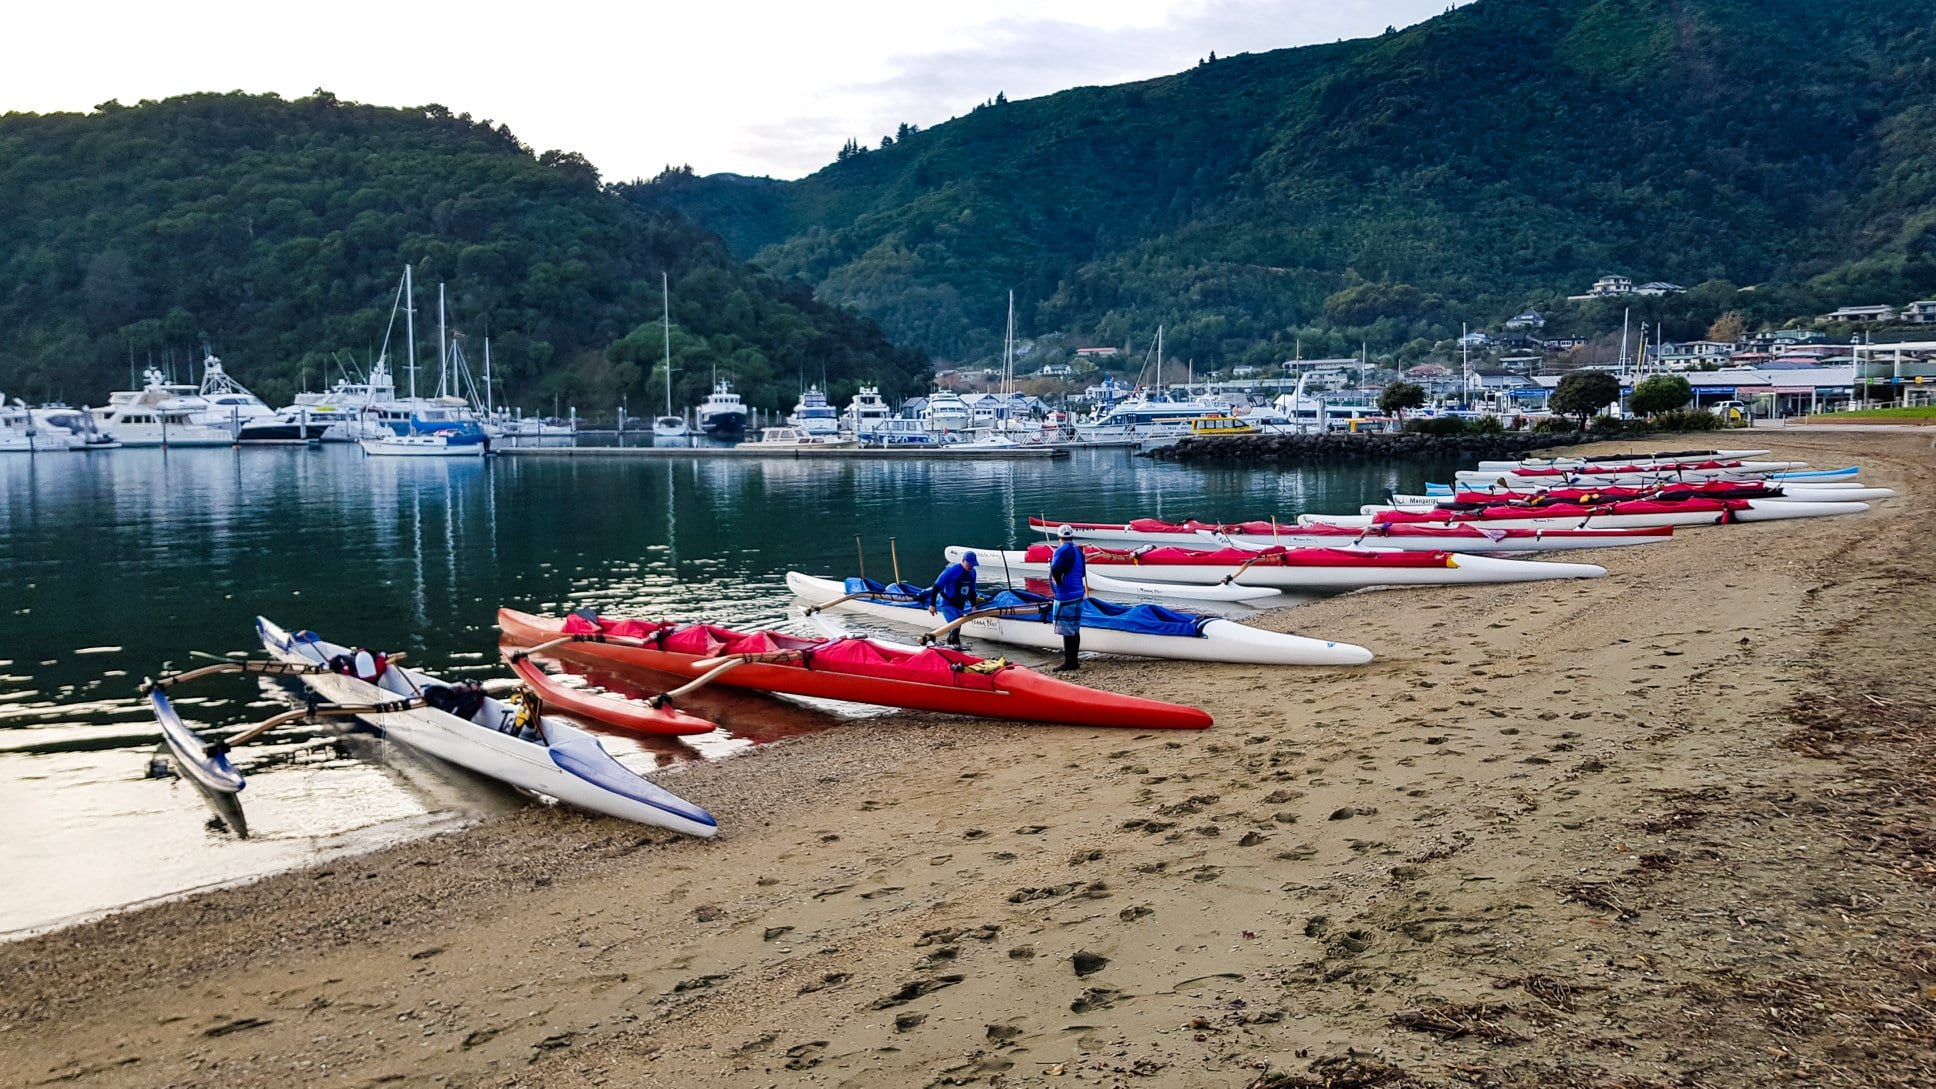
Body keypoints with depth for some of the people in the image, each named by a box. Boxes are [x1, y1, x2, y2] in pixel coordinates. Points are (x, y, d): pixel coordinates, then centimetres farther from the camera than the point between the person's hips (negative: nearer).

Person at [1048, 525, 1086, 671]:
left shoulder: (1062, 550, -14)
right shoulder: (1078, 550, 13)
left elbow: (1055, 569, -28)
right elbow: (1083, 572, 19)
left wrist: (1058, 582, -13)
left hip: (1065, 596, -9)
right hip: (1078, 594, 9)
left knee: (1067, 631, -5)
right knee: (1075, 629, 13)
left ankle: (1069, 663, -3)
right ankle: (1073, 661, 20)